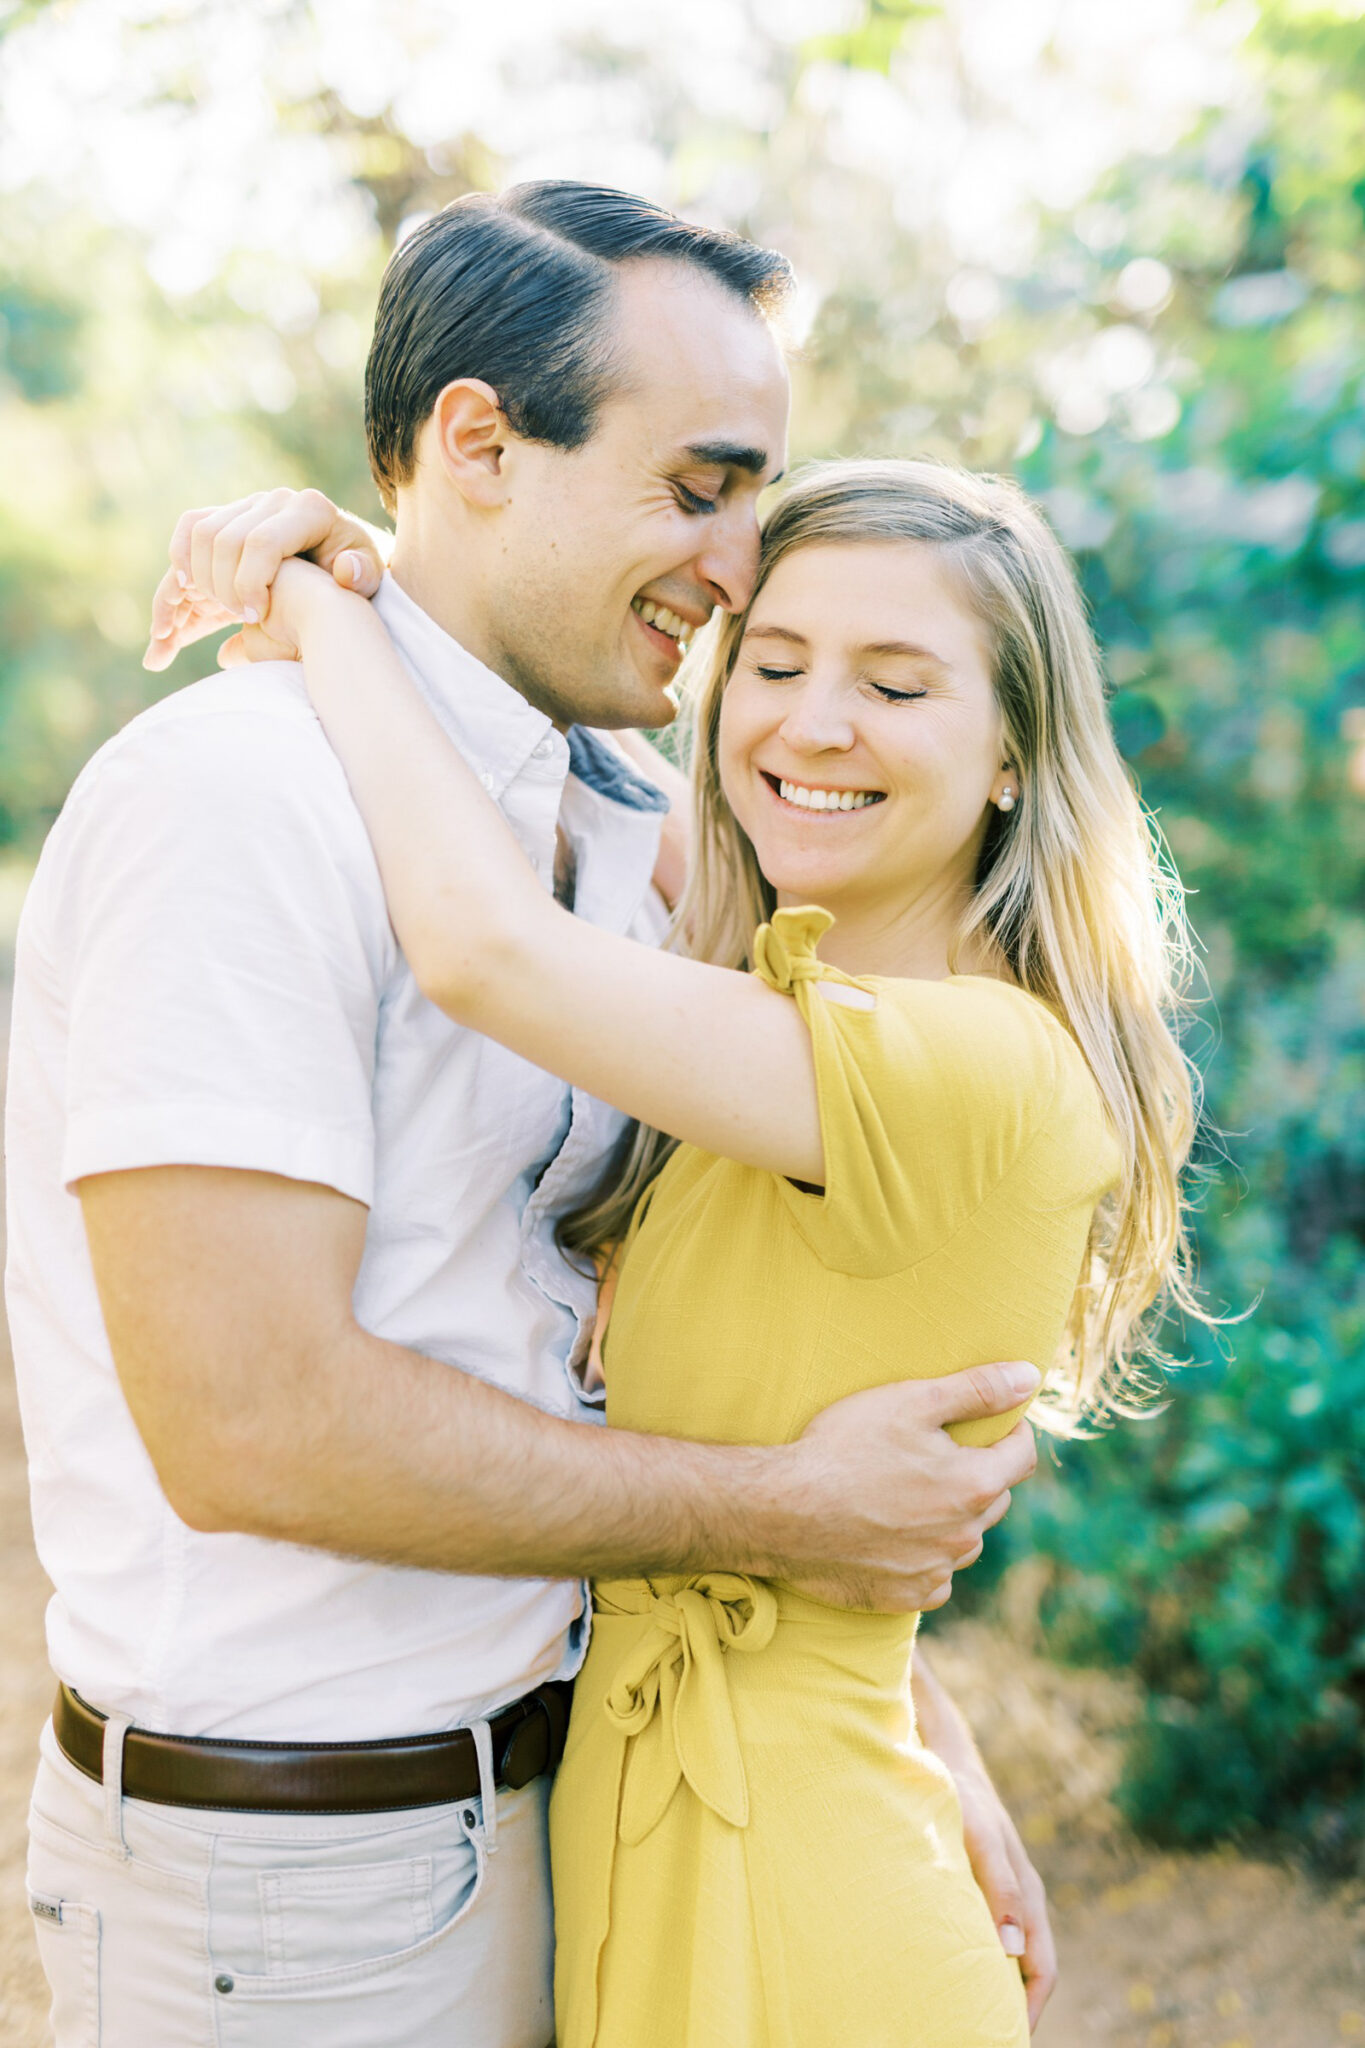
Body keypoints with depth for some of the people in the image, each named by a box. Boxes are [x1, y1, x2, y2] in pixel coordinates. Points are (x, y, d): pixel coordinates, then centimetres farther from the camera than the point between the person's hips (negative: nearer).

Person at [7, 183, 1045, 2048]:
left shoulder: (615, 840, 8)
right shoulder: (239, 795, -20)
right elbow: (248, 1417, -26)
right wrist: (785, 1512, -17)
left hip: (520, 1787, 8)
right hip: (288, 1866, -8)